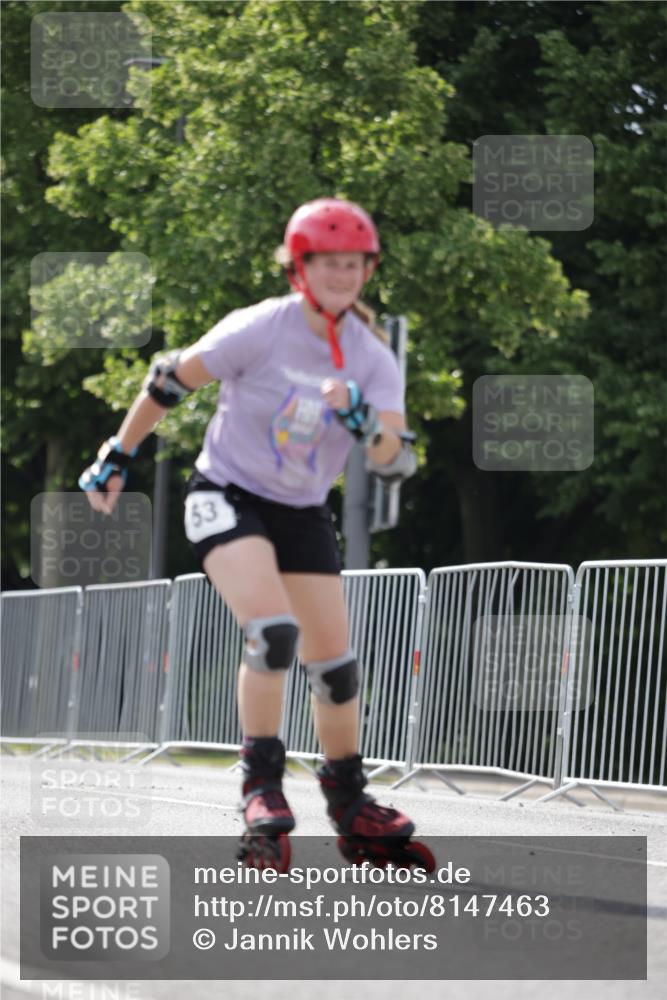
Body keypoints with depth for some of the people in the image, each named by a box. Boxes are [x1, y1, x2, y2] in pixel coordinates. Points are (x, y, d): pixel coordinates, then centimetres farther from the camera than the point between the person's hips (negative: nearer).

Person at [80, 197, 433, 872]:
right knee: (274, 630, -26)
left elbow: (396, 461, -17)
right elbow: (170, 381, -7)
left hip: (303, 513, 5)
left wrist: (362, 420, -38)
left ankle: (350, 805, 20)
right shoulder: (260, 330, -18)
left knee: (333, 658, 3)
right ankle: (261, 783, -16)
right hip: (228, 494, -5)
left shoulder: (373, 362, -6)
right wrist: (118, 456, 1)